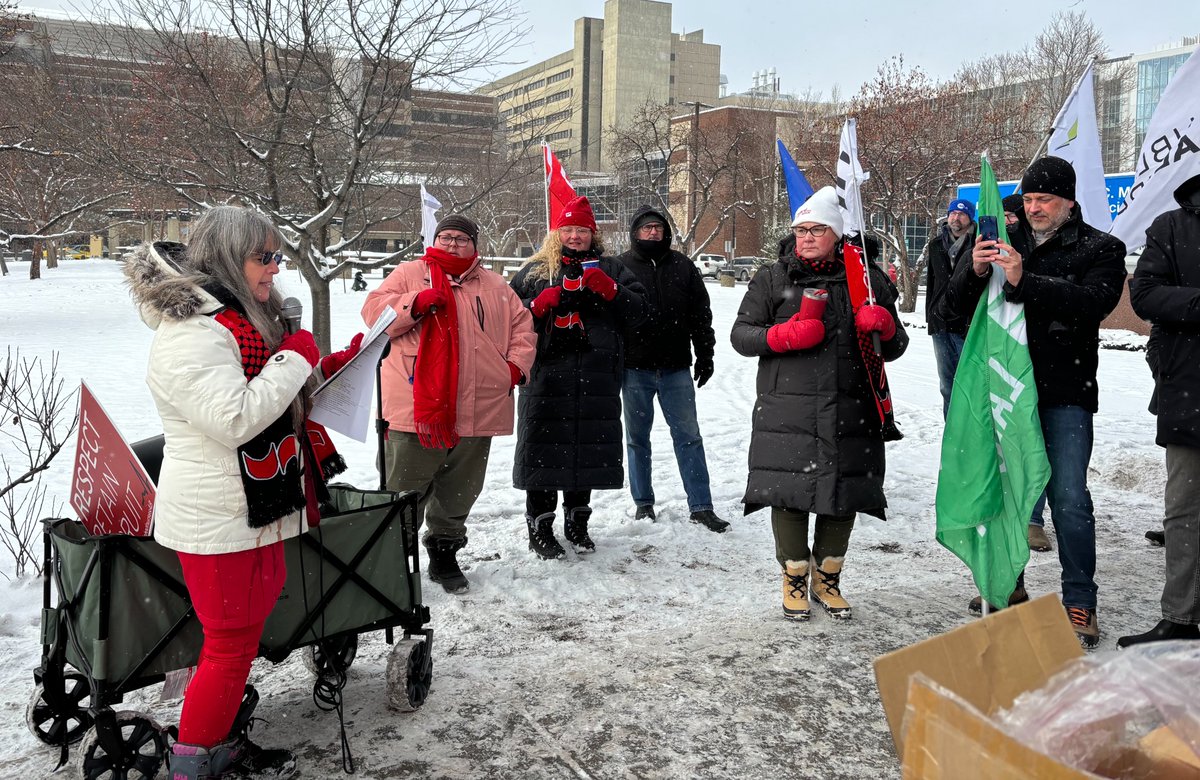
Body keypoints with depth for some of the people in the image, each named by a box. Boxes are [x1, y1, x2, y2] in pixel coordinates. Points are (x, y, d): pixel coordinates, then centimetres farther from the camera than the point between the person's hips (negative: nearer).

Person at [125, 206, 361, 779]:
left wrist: (331, 368, 11)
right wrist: (296, 357, -20)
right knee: (231, 645, 1)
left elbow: (277, 399, 26)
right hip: (219, 519, -10)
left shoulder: (237, 316, 12)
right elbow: (234, 418, -30)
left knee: (242, 632, 19)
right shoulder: (191, 332, -21)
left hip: (255, 510, 10)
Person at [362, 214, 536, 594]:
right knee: (404, 491, 2)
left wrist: (516, 365, 4)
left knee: (459, 492, 15)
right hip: (415, 407, -3)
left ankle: (444, 555, 31)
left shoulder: (494, 286, 16)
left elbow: (522, 326, 19)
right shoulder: (409, 274, 6)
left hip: (475, 414, 4)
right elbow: (374, 310, -3)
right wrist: (416, 303, -19)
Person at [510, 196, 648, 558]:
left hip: (596, 380, 1)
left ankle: (577, 522, 25)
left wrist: (609, 289, -10)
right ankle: (540, 527, 12)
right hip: (546, 375, -1)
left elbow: (638, 311, 5)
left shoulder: (610, 269, 13)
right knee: (543, 449, 0)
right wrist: (538, 305, -9)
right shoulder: (535, 271, 11)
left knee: (589, 449, 8)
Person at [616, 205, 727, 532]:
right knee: (637, 438, 8)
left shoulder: (683, 266, 7)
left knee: (689, 436, 2)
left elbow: (701, 314, 11)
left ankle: (701, 506, 8)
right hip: (635, 369, -1)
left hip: (676, 368, 1)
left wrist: (705, 355, 7)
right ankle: (643, 503, 20)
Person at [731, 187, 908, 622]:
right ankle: (795, 578, 23)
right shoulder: (773, 279, 7)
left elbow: (894, 349, 15)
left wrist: (886, 326, -8)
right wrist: (784, 336, -14)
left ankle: (827, 578, 30)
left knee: (844, 495, 9)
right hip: (787, 413, -1)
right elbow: (741, 334, 4)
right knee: (789, 494, 1)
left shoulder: (867, 279, 11)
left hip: (850, 414, 2)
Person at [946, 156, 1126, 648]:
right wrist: (975, 272, -19)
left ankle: (1080, 602, 6)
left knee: (1069, 497, -7)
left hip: (1065, 394, -4)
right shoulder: (1006, 242, 10)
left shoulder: (1100, 249, 1)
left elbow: (1093, 302, -19)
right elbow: (957, 303, 4)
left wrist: (1025, 281, -30)